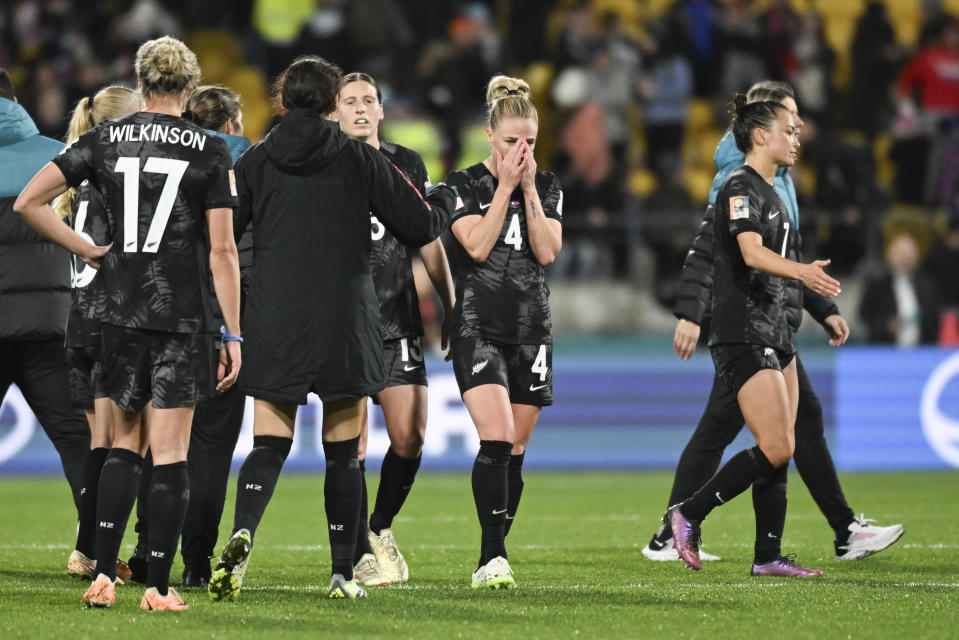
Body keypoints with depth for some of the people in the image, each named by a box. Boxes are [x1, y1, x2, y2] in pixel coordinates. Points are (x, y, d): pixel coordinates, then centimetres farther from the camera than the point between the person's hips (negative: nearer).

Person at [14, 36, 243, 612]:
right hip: (184, 316, -3)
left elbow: (29, 202, 2)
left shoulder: (105, 140, 4)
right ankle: (159, 586, 0)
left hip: (122, 312, 3)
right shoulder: (210, 150, -3)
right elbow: (223, 250, -6)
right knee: (170, 451, 1)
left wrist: (89, 251, 10)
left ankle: (104, 574, 6)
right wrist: (233, 335, -2)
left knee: (126, 440, 15)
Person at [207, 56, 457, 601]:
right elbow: (420, 226, 3)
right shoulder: (360, 159, -1)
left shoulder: (255, 161, 2)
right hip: (346, 325, -1)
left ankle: (242, 536, -24)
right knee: (344, 452, 8)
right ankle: (344, 572, 9)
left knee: (268, 446, 2)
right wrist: (447, 199, 25)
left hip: (274, 325, 1)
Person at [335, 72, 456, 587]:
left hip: (399, 321, 3)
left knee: (409, 437, -5)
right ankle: (361, 554, 3)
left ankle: (380, 527, 20)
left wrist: (450, 307, 14)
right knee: (353, 442, -7)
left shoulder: (407, 165, 10)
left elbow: (428, 238, 17)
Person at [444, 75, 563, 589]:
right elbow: (477, 245, -15)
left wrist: (529, 188, -9)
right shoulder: (464, 184, -2)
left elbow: (547, 251, -4)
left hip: (531, 330, 4)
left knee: (514, 452, 6)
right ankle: (492, 560, -22)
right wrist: (505, 185, -13)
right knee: (496, 440, -19)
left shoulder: (547, 188, 9)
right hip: (479, 328, -4)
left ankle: (495, 558, 15)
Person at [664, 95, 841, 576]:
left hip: (772, 332, 10)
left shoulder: (767, 192, 18)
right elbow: (752, 252, -28)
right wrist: (802, 271, -44)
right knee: (776, 448, -14)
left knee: (781, 449, 7)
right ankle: (687, 516, -4)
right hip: (743, 337, -10)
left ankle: (769, 555, 10)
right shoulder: (740, 187, -12)